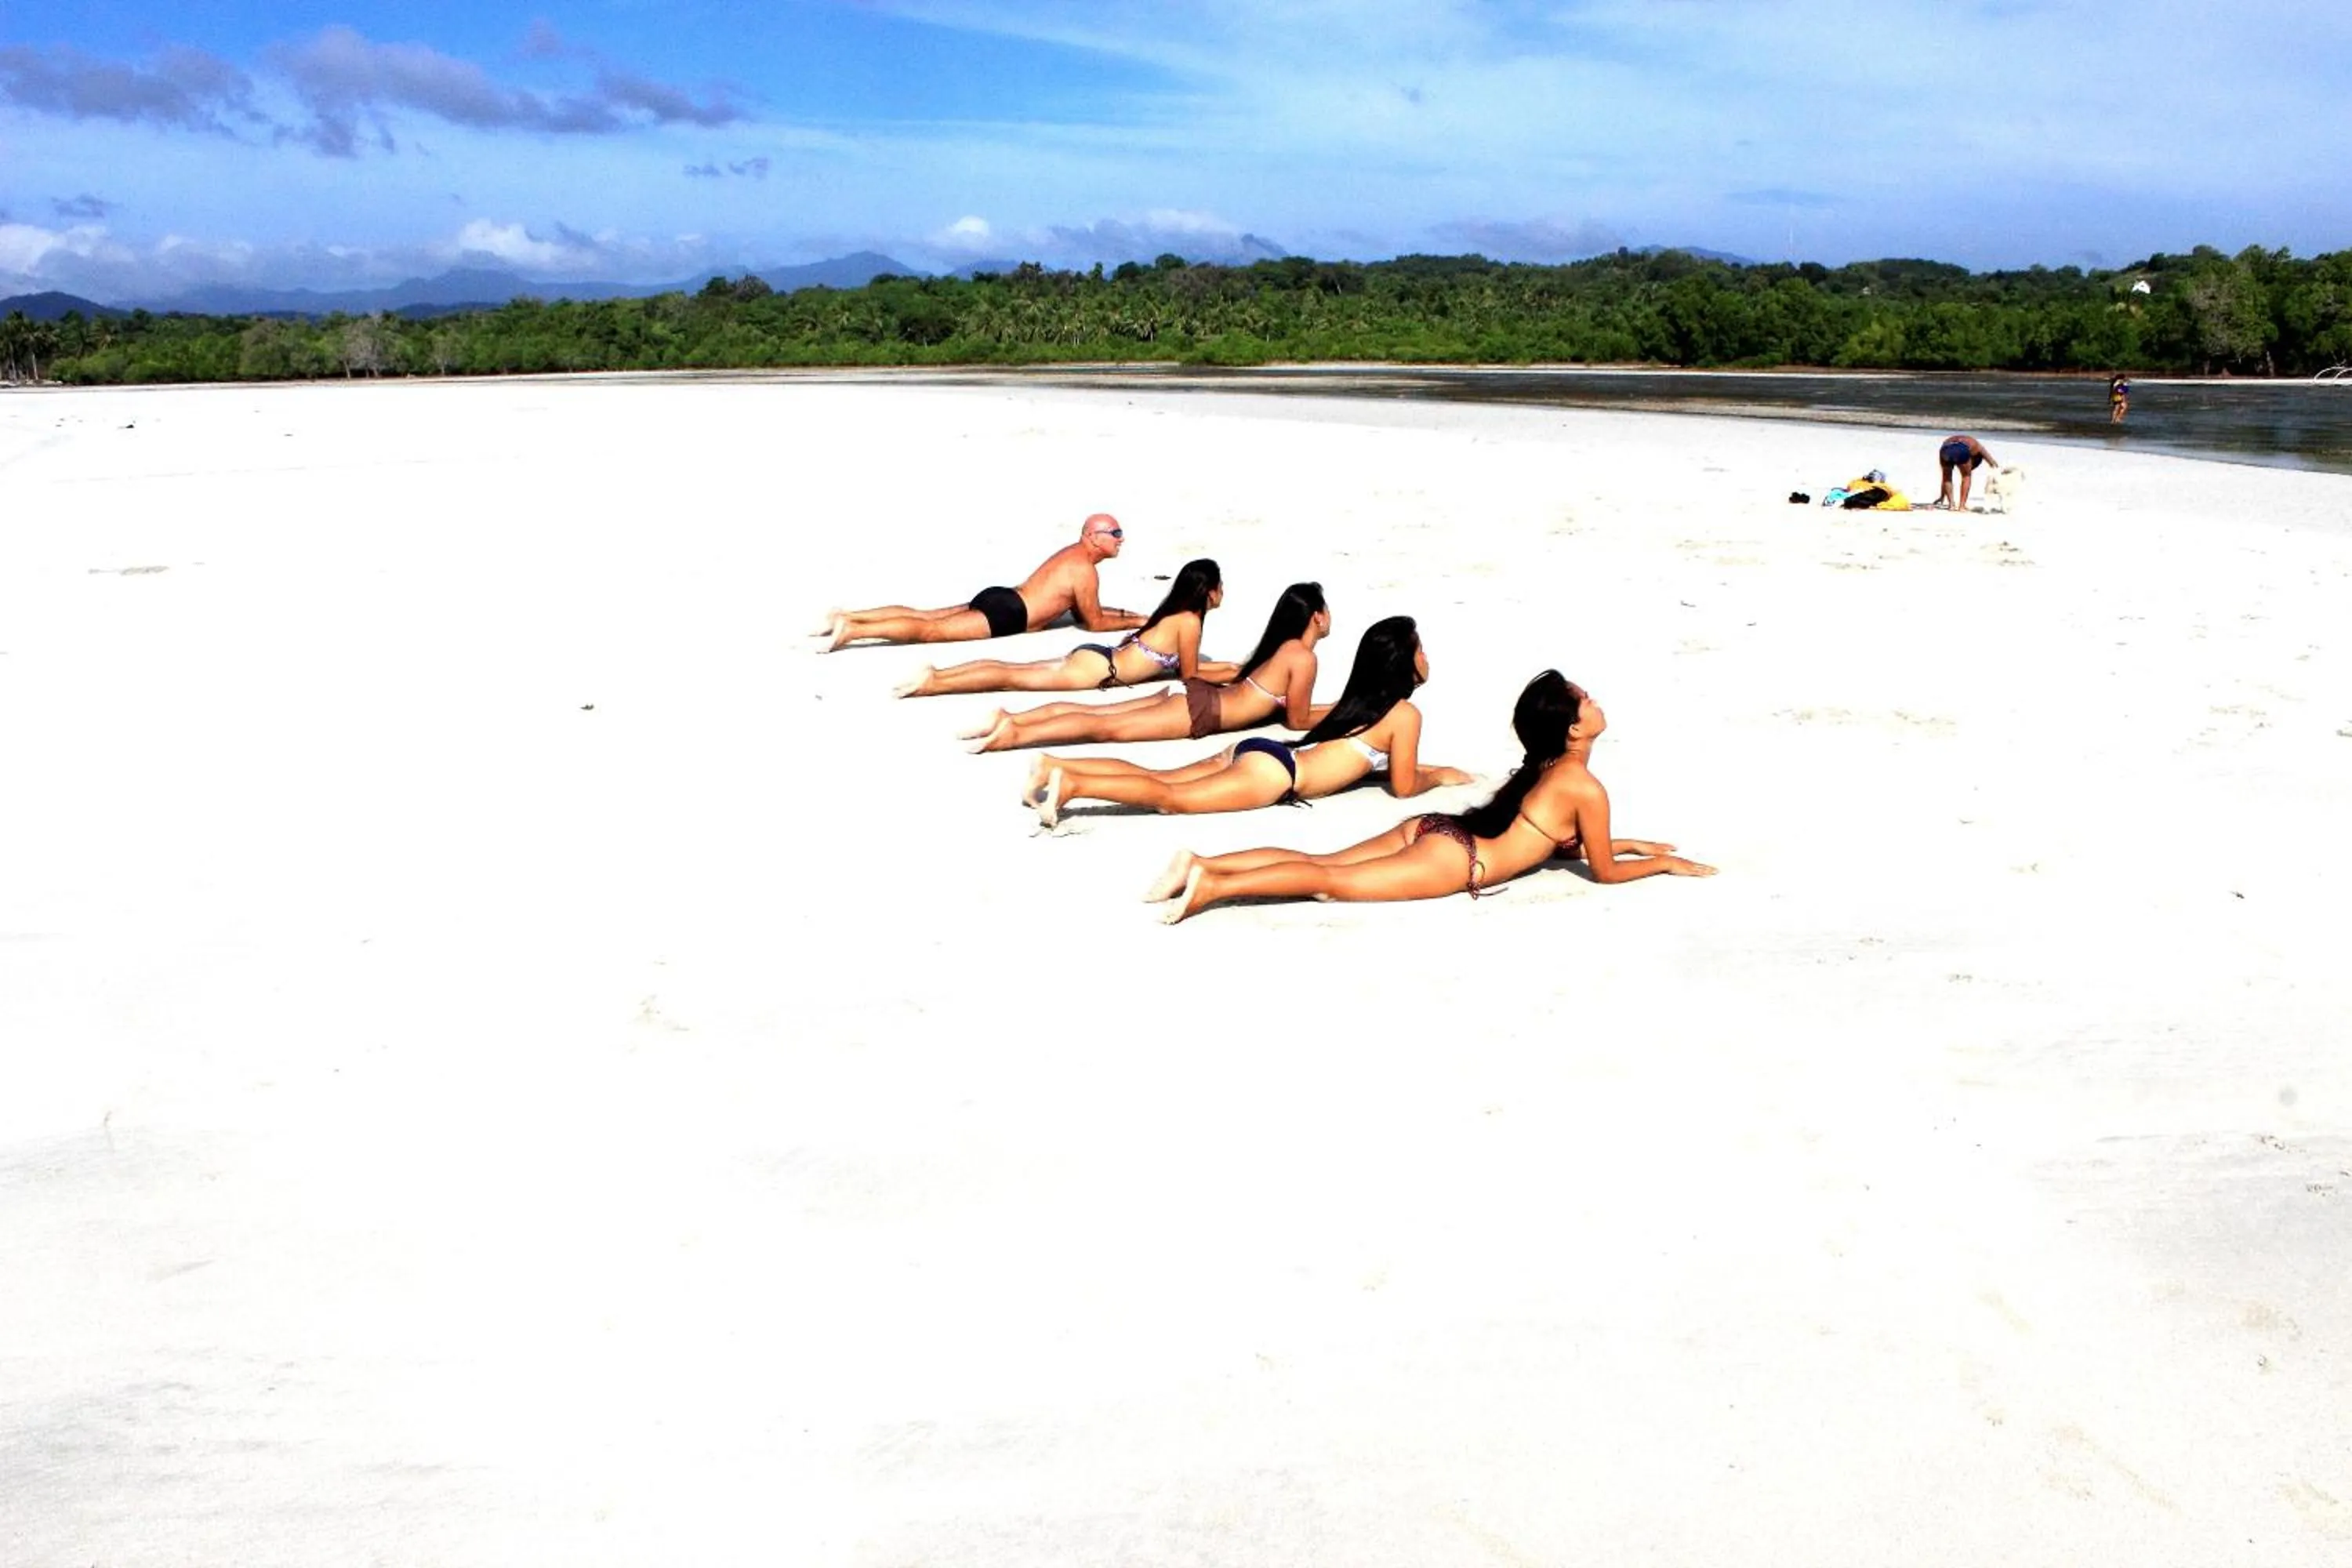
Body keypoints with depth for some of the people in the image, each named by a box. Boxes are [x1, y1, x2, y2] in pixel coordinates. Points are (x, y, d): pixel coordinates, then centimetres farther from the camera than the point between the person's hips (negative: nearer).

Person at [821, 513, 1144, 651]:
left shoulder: (1072, 553, 23)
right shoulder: (1086, 569, -8)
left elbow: (1082, 609, 33)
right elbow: (1094, 623, -4)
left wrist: (1126, 613, 28)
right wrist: (1136, 622, 7)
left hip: (996, 600, 9)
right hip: (1004, 614, -9)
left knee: (922, 615, 5)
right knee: (930, 630, -21)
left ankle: (846, 617, -2)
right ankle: (851, 630, -34)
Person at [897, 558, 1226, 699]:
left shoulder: (1174, 612, 19)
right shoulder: (1190, 621, -10)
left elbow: (1178, 663, 31)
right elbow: (1189, 676, -5)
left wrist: (1226, 668, 30)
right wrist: (1227, 676, 9)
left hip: (1094, 657, 8)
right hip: (1096, 667, -8)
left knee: (1013, 669, 3)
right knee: (1012, 678, -13)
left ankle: (936, 674, -3)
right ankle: (933, 685, -18)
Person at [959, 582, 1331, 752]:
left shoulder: (1282, 644, 21)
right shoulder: (1303, 657, -8)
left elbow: (1279, 701, 33)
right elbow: (1297, 719, -5)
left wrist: (1331, 711, 30)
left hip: (1197, 695, 8)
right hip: (1200, 709, -8)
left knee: (1097, 711, 0)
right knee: (1109, 727, -19)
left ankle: (1010, 720, -8)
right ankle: (1016, 735, -31)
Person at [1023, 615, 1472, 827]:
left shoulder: (1364, 699, 26)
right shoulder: (1406, 714, 0)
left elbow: (1368, 755, 40)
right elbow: (1403, 786, 3)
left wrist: (1418, 767, 38)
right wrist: (1438, 776, 21)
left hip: (1254, 753, 8)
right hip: (1273, 771, -8)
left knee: (1156, 778, 1)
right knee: (1171, 798, -23)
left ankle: (1055, 767, -9)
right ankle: (1072, 785, -38)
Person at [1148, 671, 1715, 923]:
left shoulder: (1545, 767, 24)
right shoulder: (1586, 786, -4)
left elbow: (1563, 841, 38)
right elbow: (1604, 871, 4)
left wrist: (1626, 843, 37)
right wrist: (1663, 863, 18)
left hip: (1429, 831, 8)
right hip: (1453, 859, -8)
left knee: (1320, 862, -1)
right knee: (1333, 880, -19)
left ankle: (1202, 863, -13)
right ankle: (1213, 886, -33)